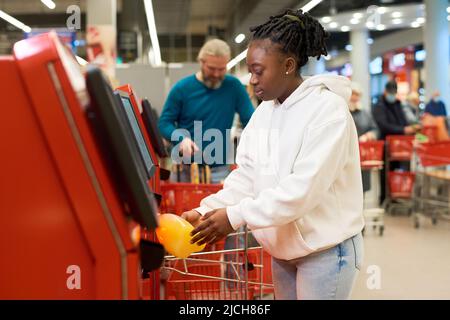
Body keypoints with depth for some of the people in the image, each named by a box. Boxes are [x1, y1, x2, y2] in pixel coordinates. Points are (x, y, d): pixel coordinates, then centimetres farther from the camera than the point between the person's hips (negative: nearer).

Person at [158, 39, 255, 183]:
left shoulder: (234, 87, 0)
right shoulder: (182, 88, -2)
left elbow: (251, 121, 1)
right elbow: (164, 123, 0)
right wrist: (182, 138, -20)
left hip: (219, 170, 0)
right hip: (185, 169, 0)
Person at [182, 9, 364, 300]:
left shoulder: (328, 109, -18)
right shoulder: (264, 112, 5)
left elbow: (303, 189, -25)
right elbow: (246, 177, 2)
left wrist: (236, 216, -26)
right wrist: (206, 211, -12)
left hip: (325, 250, -7)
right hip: (284, 248, 7)